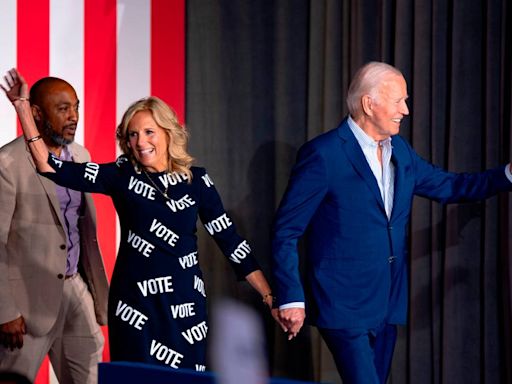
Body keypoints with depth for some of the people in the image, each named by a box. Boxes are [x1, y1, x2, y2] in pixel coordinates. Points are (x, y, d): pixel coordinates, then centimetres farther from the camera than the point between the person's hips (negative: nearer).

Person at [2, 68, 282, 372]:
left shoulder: (196, 179, 3)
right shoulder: (122, 176, 0)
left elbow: (229, 239, 4)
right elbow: (52, 168, -6)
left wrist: (268, 295, -1)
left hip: (185, 301, 1)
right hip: (135, 301, -1)